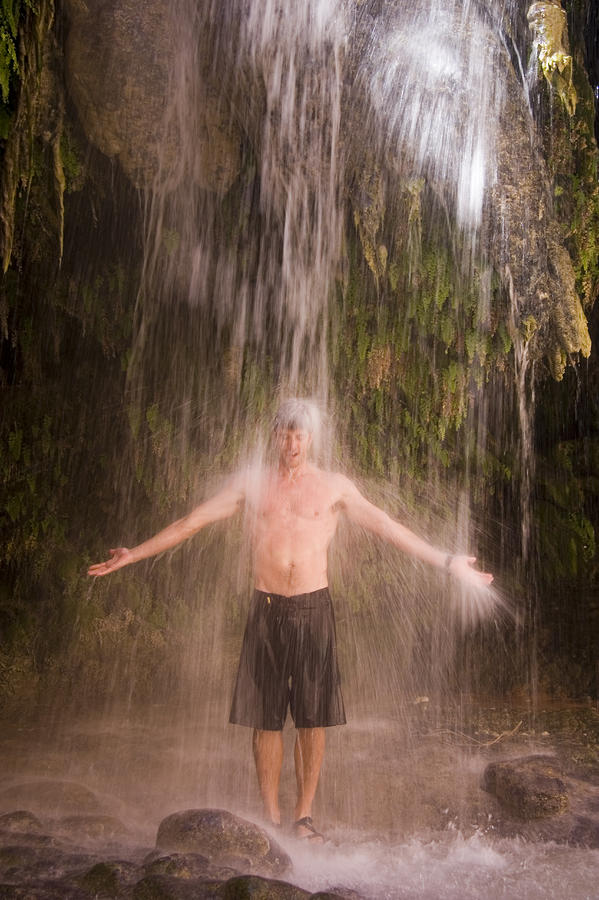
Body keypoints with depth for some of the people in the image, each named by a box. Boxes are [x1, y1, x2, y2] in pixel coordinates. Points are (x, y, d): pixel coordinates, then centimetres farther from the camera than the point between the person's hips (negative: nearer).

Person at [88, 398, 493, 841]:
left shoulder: (334, 486, 5)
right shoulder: (251, 485, 7)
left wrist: (447, 562, 1)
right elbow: (190, 522, 7)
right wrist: (134, 554, 5)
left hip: (313, 608, 0)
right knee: (266, 718, 5)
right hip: (268, 609, 1)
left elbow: (389, 527, 5)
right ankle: (271, 813, 20)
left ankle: (305, 813, 20)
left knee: (314, 718, 4)